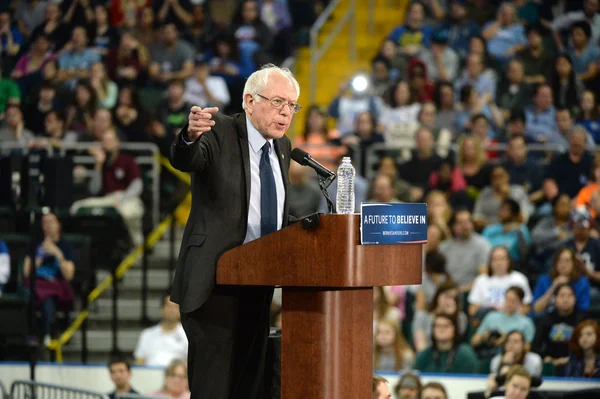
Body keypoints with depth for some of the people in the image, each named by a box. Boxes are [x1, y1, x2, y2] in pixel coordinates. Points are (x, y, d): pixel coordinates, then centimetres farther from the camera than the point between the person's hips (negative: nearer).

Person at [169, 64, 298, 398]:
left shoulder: (282, 146, 13)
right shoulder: (220, 132, -9)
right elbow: (184, 160, -31)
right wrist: (191, 136, -52)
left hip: (259, 283, 7)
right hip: (214, 283, -7)